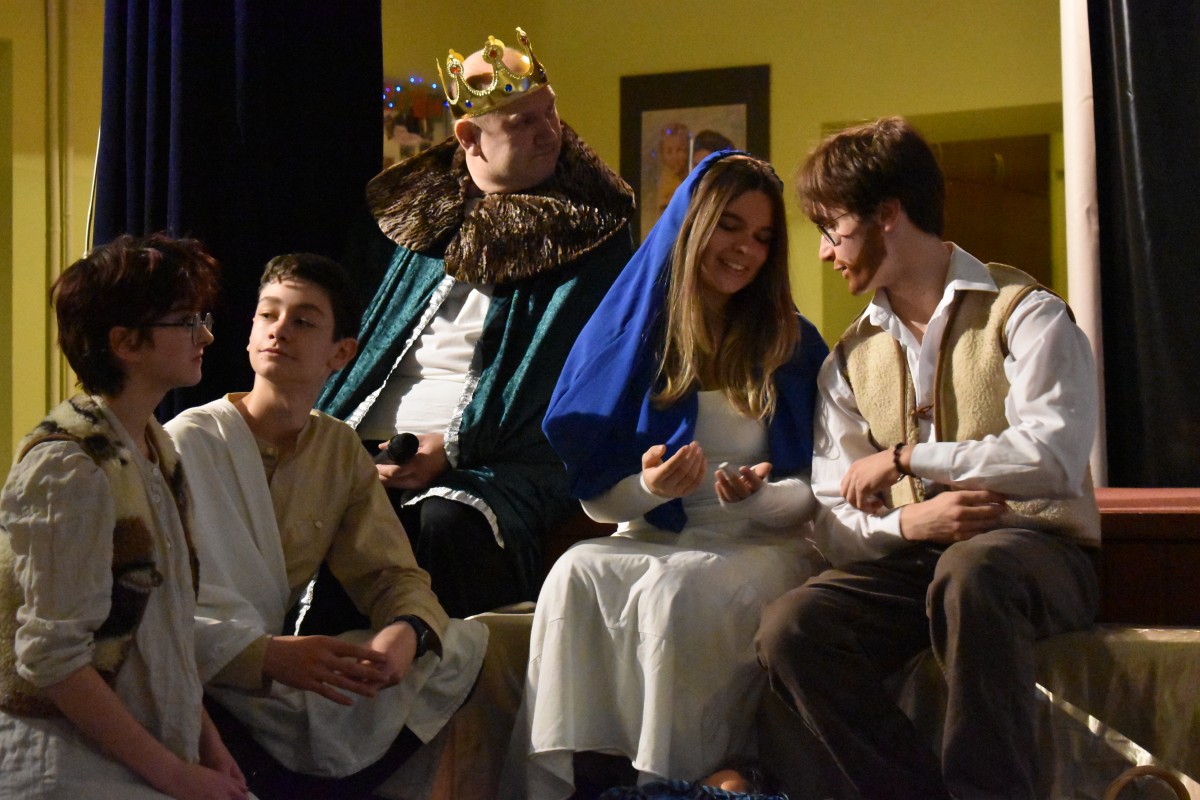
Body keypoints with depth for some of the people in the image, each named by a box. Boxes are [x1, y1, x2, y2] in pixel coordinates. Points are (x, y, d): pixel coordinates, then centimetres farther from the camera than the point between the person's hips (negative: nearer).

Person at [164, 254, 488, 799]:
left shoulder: (341, 450, 11)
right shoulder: (188, 443, -9)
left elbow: (394, 574, 11)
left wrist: (405, 632, -15)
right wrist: (269, 656, -33)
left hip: (279, 668, 7)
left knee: (463, 643, -5)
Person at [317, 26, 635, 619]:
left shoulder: (590, 231, 5)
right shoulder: (421, 208, 18)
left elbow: (549, 374, -5)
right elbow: (364, 337, 21)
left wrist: (450, 450, -16)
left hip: (501, 459, -3)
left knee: (448, 523, -35)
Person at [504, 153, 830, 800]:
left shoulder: (793, 347, 9)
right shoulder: (631, 334, 9)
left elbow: (818, 490, 6)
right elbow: (595, 496, 7)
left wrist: (763, 496, -16)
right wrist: (648, 488, -15)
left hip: (761, 546, -1)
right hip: (650, 538, 1)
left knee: (677, 589, -36)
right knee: (576, 575, -33)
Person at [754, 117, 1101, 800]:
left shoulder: (1023, 315, -1)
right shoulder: (851, 359, 17)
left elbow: (1053, 458, -18)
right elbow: (836, 523, 9)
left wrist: (904, 458, -10)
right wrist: (906, 521, -14)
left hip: (1039, 551, -5)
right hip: (910, 561, 5)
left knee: (971, 568, -41)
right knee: (789, 630, -25)